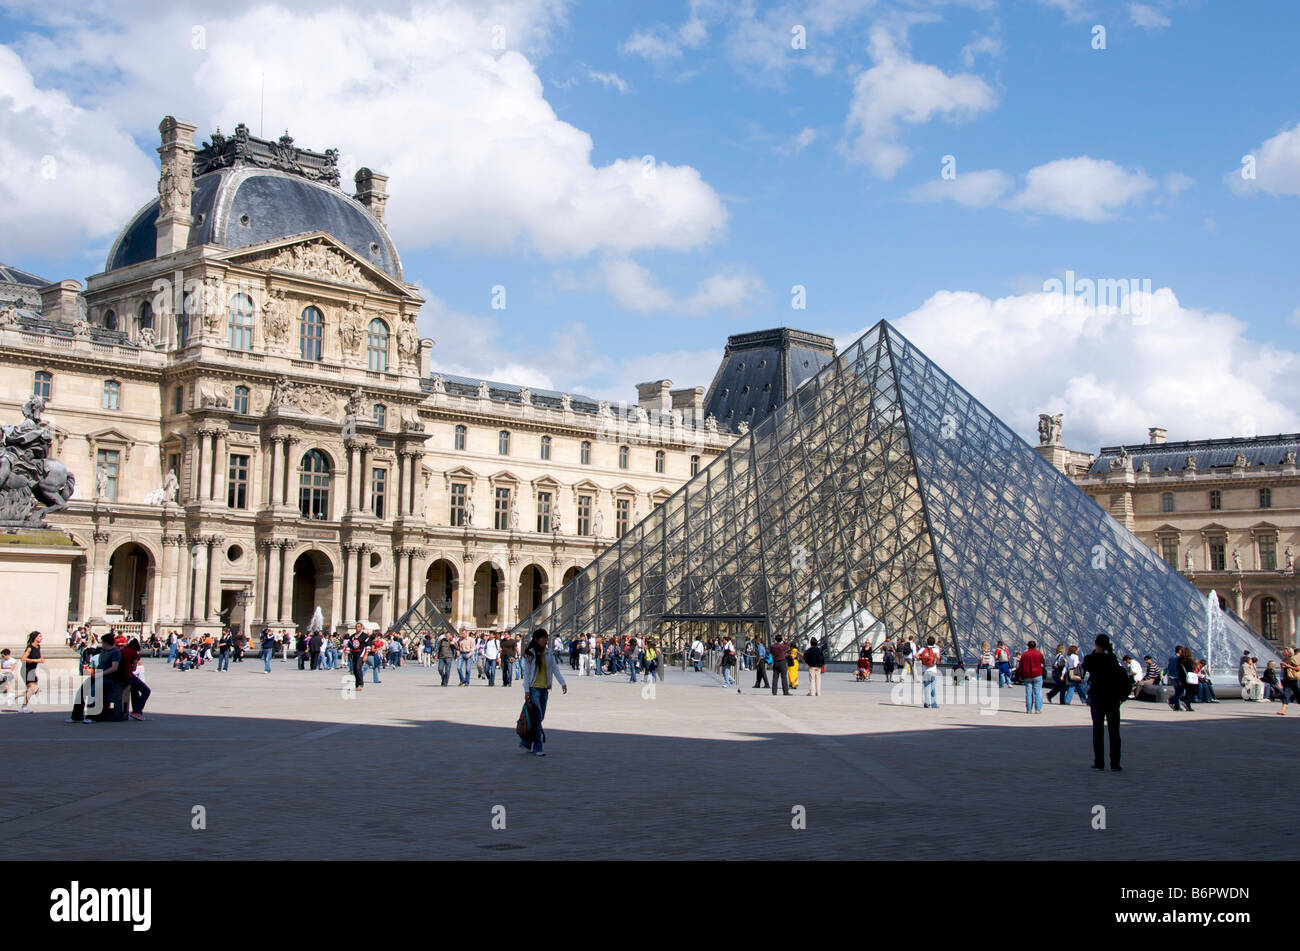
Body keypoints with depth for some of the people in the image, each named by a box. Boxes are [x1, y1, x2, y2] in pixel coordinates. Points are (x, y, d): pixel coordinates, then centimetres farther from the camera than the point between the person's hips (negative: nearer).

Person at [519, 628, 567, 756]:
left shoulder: (549, 653, 9)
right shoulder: (530, 654, -5)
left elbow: (555, 668, 6)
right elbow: (526, 672, -5)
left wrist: (562, 682, -5)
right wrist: (526, 690, -9)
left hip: (544, 689, 6)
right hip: (534, 688, -6)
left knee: (540, 717, 9)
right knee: (537, 716, -10)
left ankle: (526, 741, 24)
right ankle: (538, 746, -5)